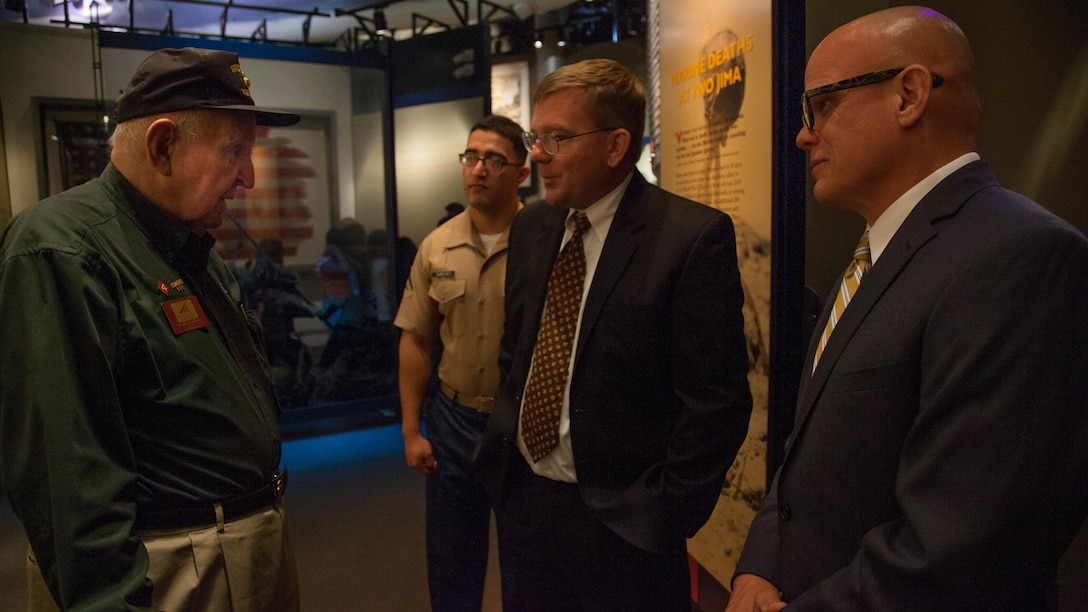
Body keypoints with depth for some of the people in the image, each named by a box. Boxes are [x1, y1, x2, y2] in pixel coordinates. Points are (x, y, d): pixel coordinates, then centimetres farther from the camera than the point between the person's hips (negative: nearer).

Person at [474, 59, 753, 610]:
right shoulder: (530, 227, 5)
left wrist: (664, 515, -13)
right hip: (520, 499, 6)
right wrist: (502, 447, 7)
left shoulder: (695, 237, -15)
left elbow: (715, 403, -15)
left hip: (620, 521, -5)